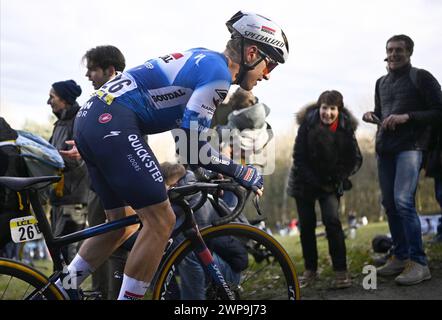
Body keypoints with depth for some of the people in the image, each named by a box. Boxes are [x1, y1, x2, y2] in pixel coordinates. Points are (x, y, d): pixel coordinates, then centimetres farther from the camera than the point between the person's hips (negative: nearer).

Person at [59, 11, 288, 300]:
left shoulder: (202, 60, 21)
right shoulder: (217, 72, -8)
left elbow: (189, 133, 29)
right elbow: (191, 145, -12)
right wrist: (241, 172, -1)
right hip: (113, 124, -10)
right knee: (161, 221, -6)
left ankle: (56, 290, 24)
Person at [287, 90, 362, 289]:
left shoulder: (346, 128, -10)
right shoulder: (308, 123, -15)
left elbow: (356, 159, -4)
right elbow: (299, 157, -13)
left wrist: (340, 176, -19)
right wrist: (316, 181, -17)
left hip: (331, 183, 0)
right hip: (305, 181, 0)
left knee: (332, 220, -16)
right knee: (306, 225, 4)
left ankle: (341, 271, -9)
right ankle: (310, 270, 20)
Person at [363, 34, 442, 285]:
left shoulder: (422, 77, -1)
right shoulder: (381, 83, 18)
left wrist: (406, 117, -17)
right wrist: (371, 116, 5)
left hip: (410, 147, -7)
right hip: (384, 149, 7)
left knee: (403, 202, -19)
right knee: (390, 204, 6)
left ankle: (419, 263, -13)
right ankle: (400, 257, 16)